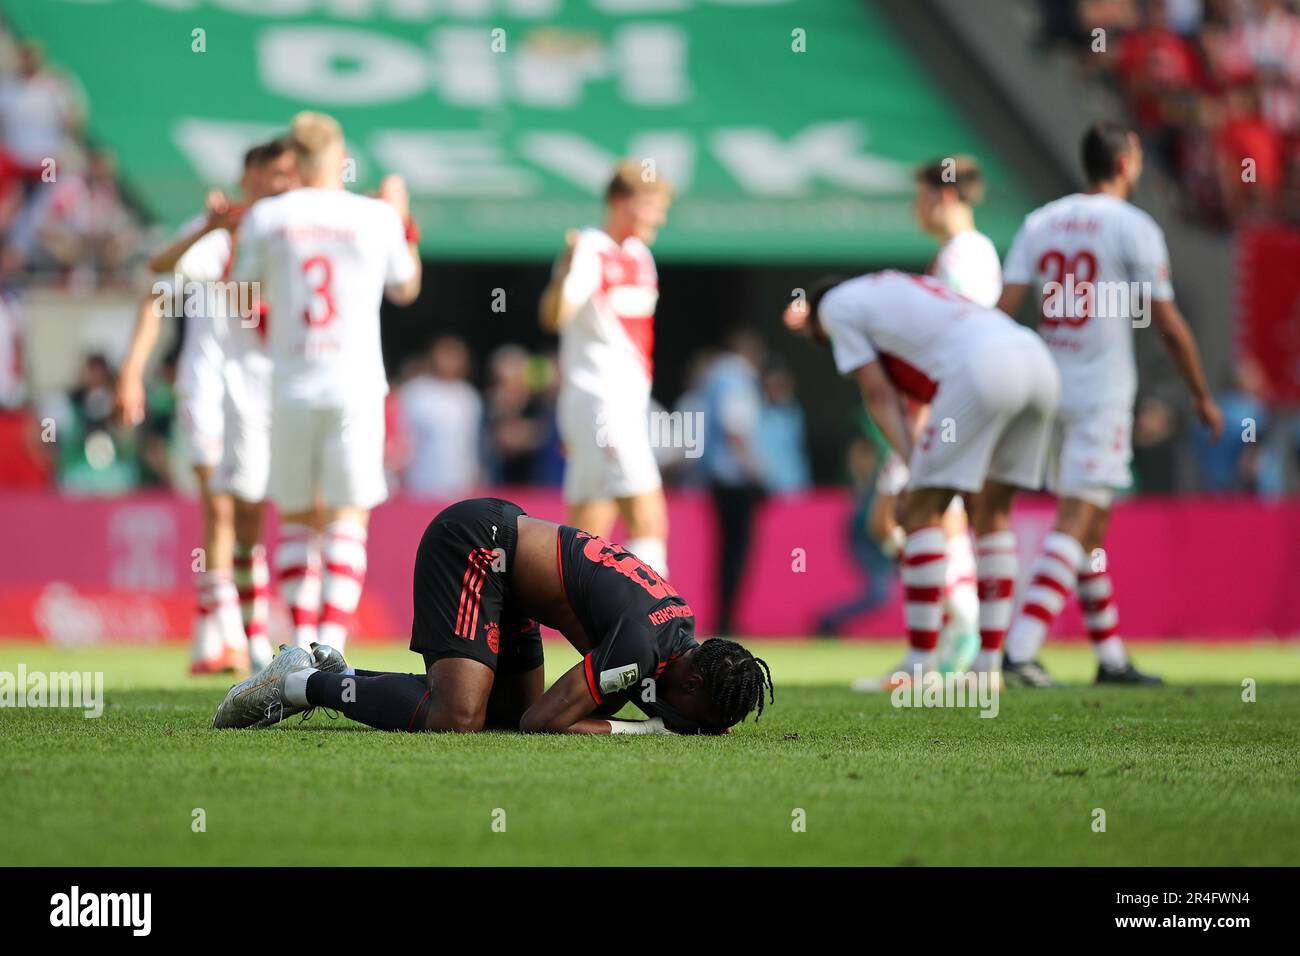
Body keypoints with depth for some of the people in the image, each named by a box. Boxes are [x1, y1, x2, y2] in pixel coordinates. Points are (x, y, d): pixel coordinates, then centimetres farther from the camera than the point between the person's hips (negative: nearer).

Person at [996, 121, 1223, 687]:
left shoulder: (1042, 222, 8)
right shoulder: (1134, 228, -7)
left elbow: (1004, 307, 0)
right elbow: (1167, 324, -6)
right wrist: (1202, 396, 5)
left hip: (1048, 387, 6)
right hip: (1103, 395, -6)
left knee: (1092, 523, 16)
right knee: (1075, 525, -10)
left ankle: (1111, 656, 21)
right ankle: (1021, 651, -22)